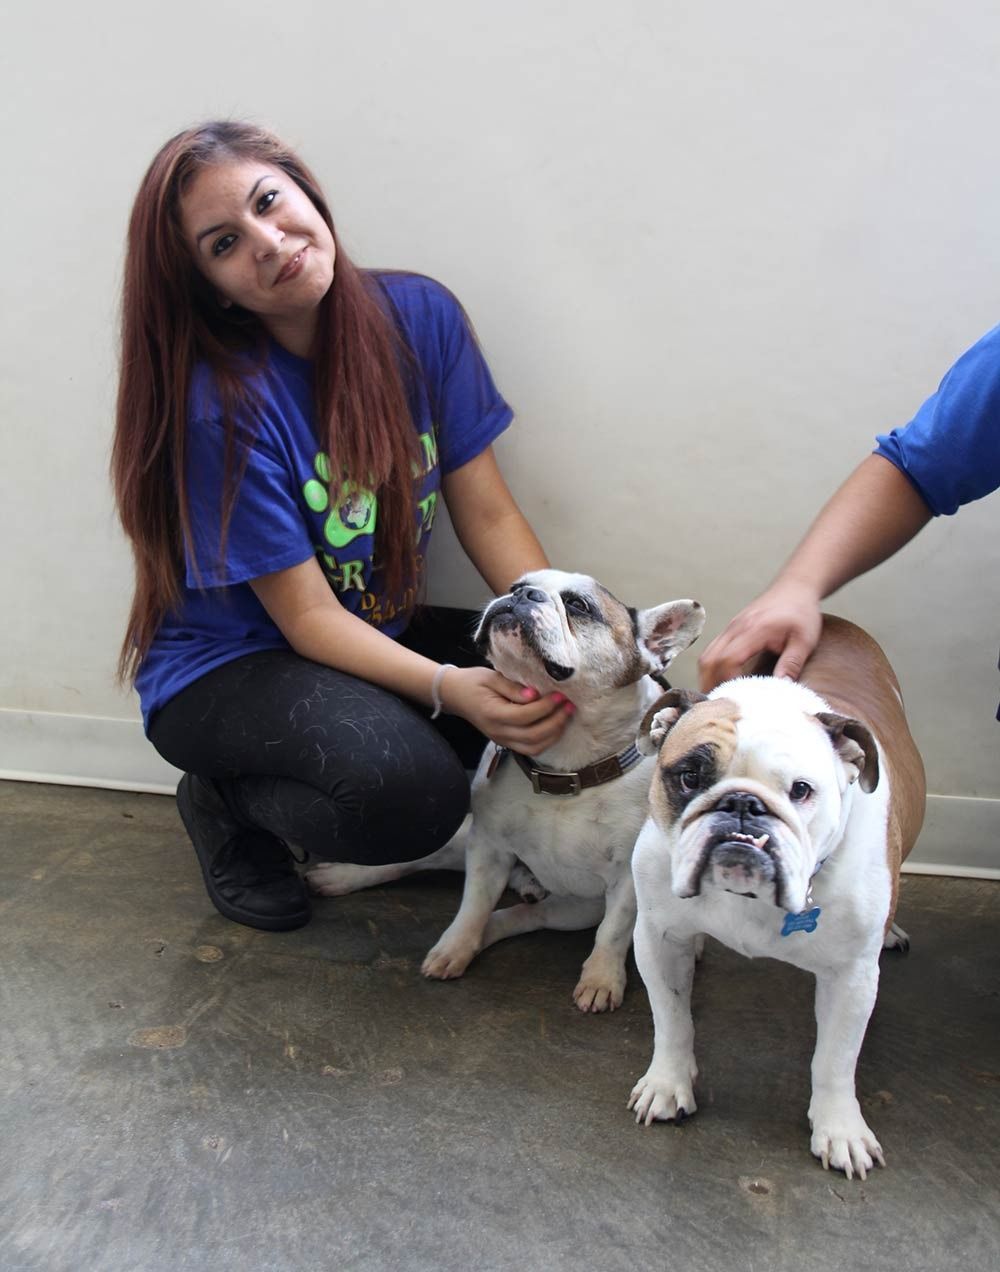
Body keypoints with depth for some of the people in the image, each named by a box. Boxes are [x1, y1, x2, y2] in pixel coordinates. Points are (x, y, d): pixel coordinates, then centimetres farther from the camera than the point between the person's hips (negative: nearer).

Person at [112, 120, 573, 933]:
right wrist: (449, 689, -36)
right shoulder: (223, 407, -24)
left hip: (378, 635, 7)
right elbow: (308, 617, -22)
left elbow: (487, 513, -7)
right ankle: (231, 803, 1)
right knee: (412, 789, -34)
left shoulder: (419, 316, -9)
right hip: (225, 669, -6)